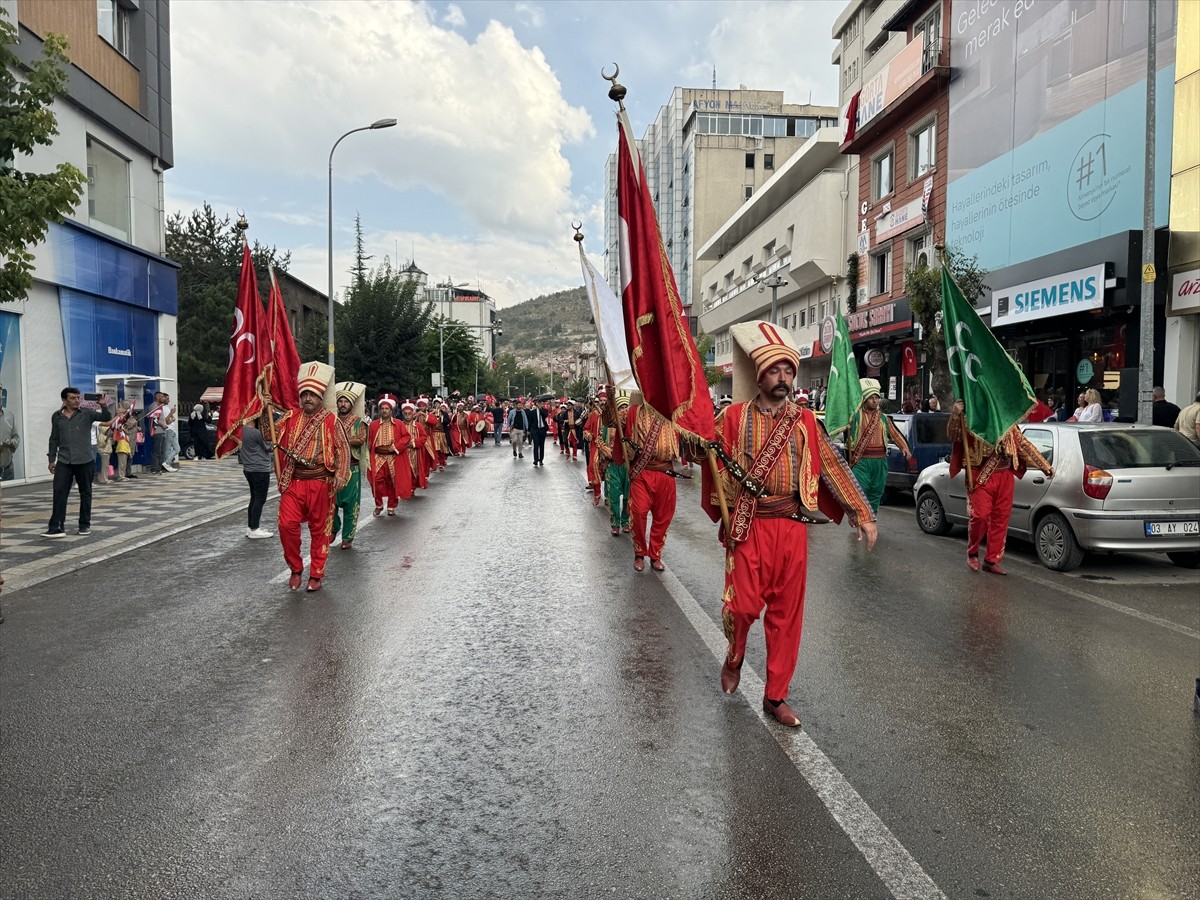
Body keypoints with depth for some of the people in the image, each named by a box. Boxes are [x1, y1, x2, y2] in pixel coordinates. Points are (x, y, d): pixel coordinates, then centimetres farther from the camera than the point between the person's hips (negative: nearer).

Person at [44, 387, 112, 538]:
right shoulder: (56, 417, 8)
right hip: (64, 461, 2)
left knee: (85, 493, 7)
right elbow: (54, 439, 13)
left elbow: (106, 418, -10)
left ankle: (85, 525, 17)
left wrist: (104, 406, -29)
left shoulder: (87, 414, 1)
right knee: (59, 492, -3)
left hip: (85, 461, -1)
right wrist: (52, 459, 10)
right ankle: (56, 527, -1)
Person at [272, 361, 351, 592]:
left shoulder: (331, 421, -2)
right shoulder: (290, 417, 8)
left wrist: (338, 478, -15)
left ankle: (316, 575, 19)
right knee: (286, 525, -7)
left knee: (319, 529, 6)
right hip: (293, 482, 2)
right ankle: (296, 569, 14)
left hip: (320, 484, -2)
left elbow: (343, 450, -5)